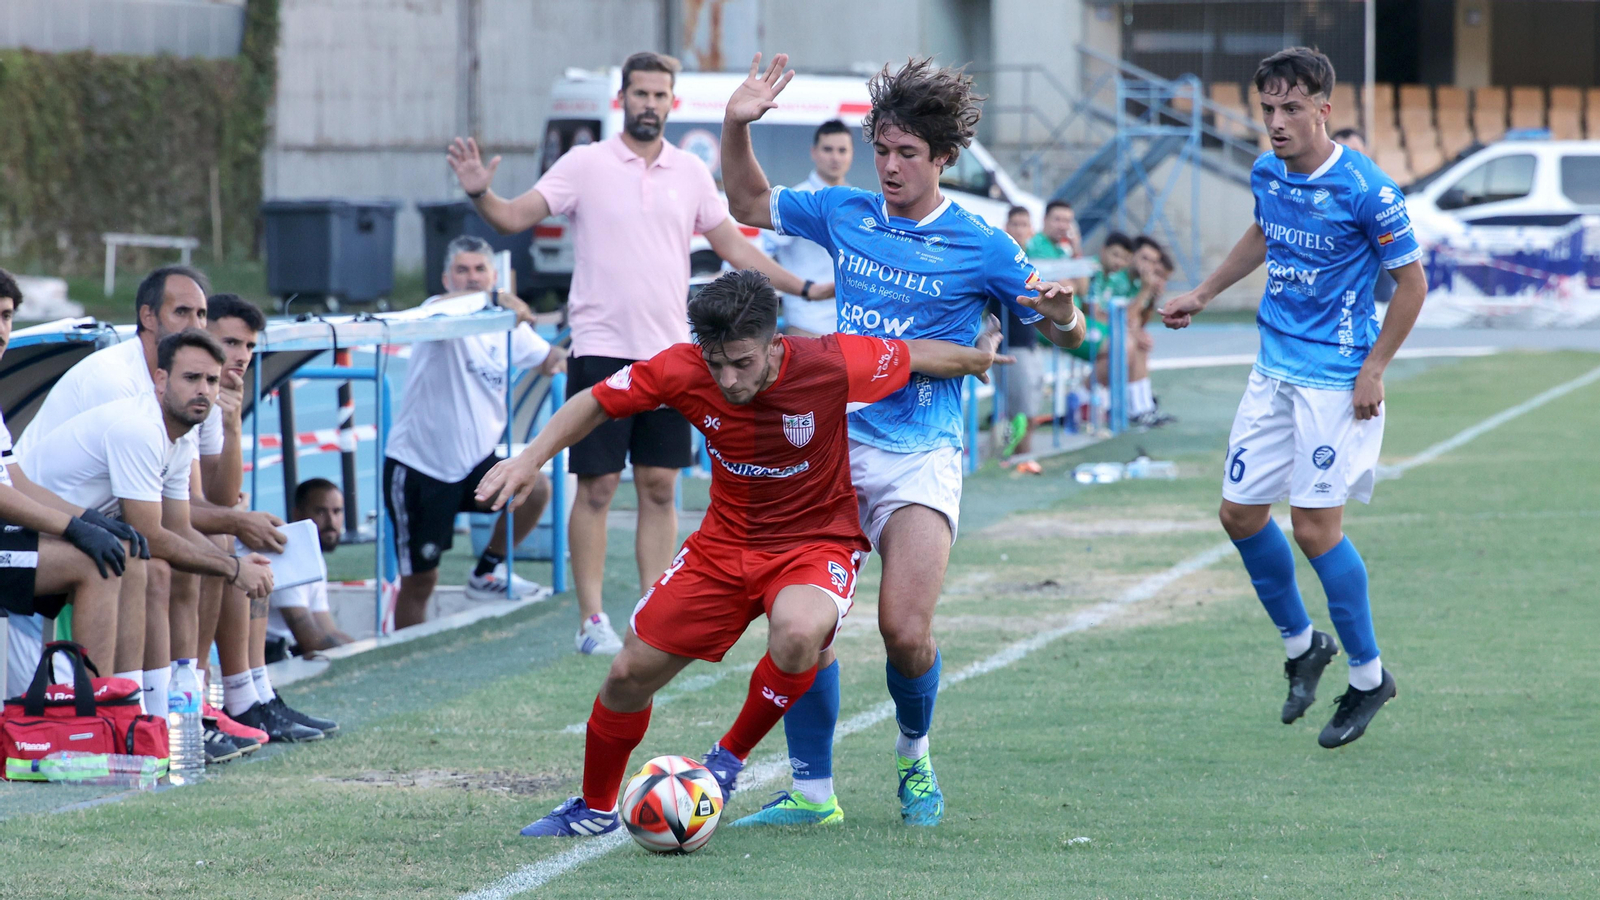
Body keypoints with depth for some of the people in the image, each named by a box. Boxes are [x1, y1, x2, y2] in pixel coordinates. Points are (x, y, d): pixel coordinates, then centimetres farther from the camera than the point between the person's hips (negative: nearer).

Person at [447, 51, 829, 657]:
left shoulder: (691, 172, 8)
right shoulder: (585, 164, -2)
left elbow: (734, 248, 15)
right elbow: (516, 217, -7)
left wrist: (805, 288, 9)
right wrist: (480, 195, -27)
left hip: (670, 353, 3)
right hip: (602, 351, -3)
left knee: (659, 487, 5)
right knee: (596, 487, -3)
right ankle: (591, 620, 2)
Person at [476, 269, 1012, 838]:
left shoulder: (832, 364, -24)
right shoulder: (684, 371, -17)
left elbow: (915, 354, -6)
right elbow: (597, 403, -2)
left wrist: (978, 358, 10)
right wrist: (530, 460, -14)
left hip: (817, 544, -3)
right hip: (725, 543, 3)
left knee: (797, 634, -37)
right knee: (629, 674, 2)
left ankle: (731, 758, -9)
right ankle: (595, 808, 30)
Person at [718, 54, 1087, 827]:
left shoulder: (978, 248, -2)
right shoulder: (843, 214, 8)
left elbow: (1066, 333, 4)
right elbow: (750, 204, 23)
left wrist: (1061, 311, -20)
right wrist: (736, 126, 6)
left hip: (921, 456, -3)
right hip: (832, 444, 3)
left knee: (905, 631, -16)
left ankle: (914, 756, 14)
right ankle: (812, 790, 4)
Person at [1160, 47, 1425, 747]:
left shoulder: (1366, 190, -18)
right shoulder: (1267, 174, 3)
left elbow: (1411, 280, -10)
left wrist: (1374, 370, -12)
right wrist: (1203, 294, 27)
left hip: (1336, 380, -7)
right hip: (1273, 370, 7)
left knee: (1315, 527, -10)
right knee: (1240, 513, 7)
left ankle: (1368, 676, 6)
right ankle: (1301, 644, 28)